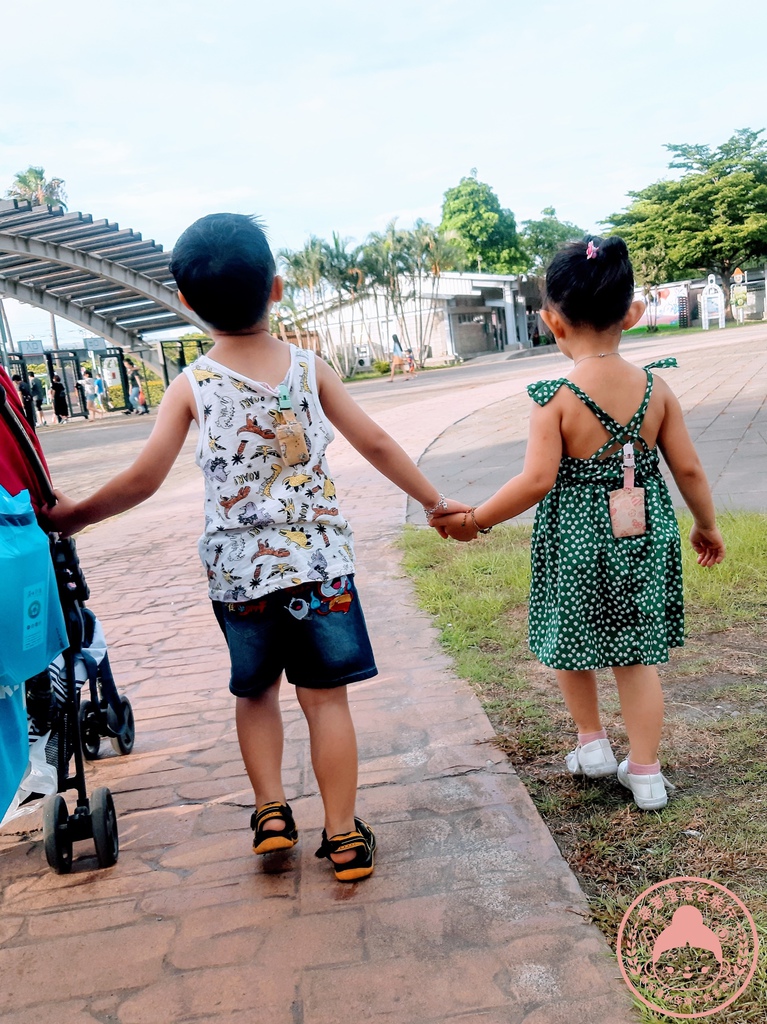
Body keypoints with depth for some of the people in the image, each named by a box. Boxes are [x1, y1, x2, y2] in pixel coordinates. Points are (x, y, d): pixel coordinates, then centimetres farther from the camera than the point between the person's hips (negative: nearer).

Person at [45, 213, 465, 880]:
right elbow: (377, 445, 1)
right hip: (319, 561, 0)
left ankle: (271, 810, 20)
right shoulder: (309, 367, -2)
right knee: (326, 697, 9)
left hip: (238, 569, 0)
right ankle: (343, 836, 16)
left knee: (256, 692, 23)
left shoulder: (191, 387, -5)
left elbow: (143, 480, -8)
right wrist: (434, 501, 13)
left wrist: (74, 515, 8)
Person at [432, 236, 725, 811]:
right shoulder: (656, 388, -5)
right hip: (644, 540, 3)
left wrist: (475, 520, -9)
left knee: (572, 644, 21)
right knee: (638, 656, 14)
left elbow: (537, 481, -21)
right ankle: (645, 771, 23)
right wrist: (707, 526, 16)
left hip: (575, 543, -3)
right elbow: (688, 469, 0)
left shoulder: (555, 399, -17)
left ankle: (592, 743, 36)